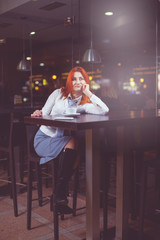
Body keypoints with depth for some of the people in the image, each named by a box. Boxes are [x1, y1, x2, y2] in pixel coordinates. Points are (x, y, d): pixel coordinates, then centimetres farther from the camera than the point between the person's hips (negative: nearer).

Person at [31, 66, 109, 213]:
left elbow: (105, 111, -15)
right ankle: (59, 196, -29)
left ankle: (60, 194, -24)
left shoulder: (86, 104, 5)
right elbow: (44, 113, 5)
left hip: (63, 141, 2)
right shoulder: (59, 93, 6)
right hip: (43, 139, -2)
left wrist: (88, 93, -10)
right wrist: (38, 115, -19)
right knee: (72, 143, -32)